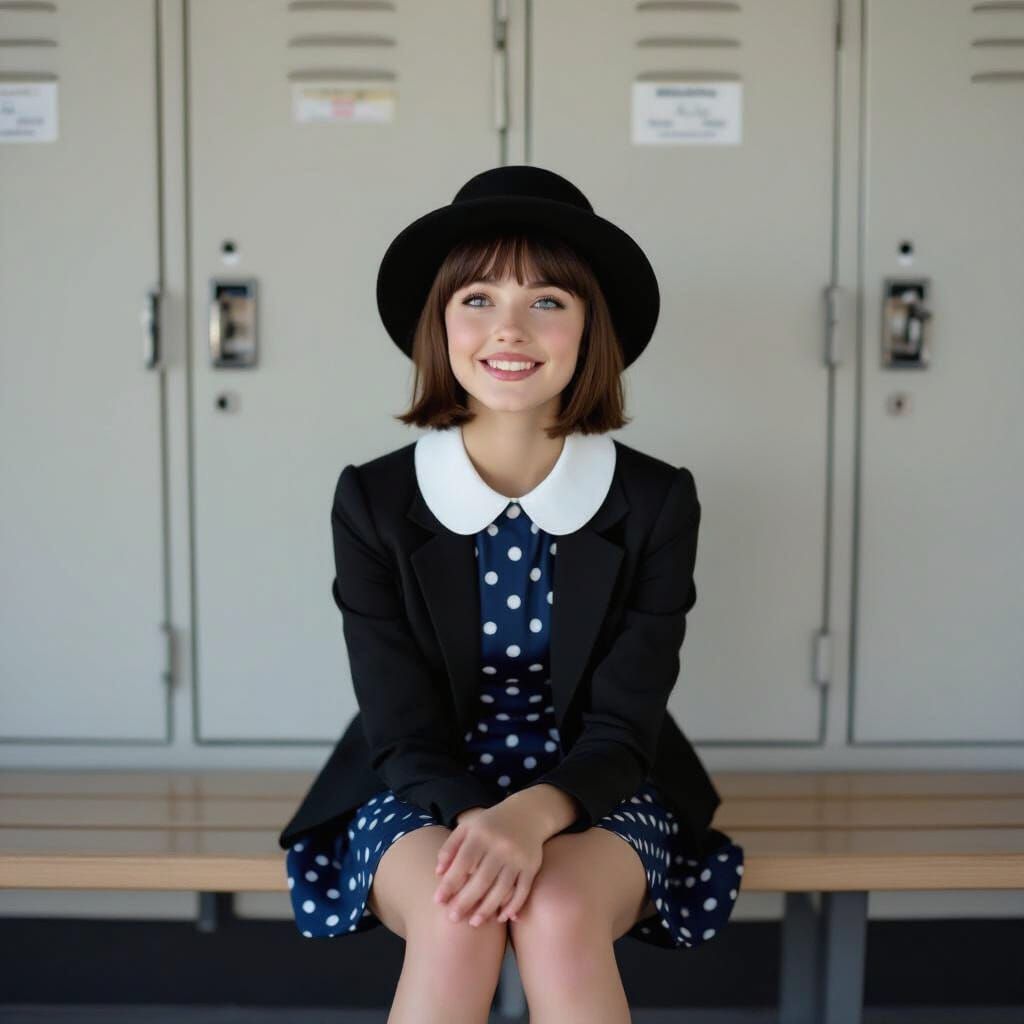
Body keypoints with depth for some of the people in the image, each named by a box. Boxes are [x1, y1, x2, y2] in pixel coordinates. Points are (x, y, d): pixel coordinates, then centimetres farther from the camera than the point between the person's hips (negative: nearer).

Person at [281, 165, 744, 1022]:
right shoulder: (373, 502, -7)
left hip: (591, 794, 0)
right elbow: (404, 733, -8)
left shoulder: (657, 502, -7)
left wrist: (533, 815, -30)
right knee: (454, 915, -32)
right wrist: (478, 822, -29)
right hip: (426, 796, 0)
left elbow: (621, 731, -9)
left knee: (560, 913, -32)